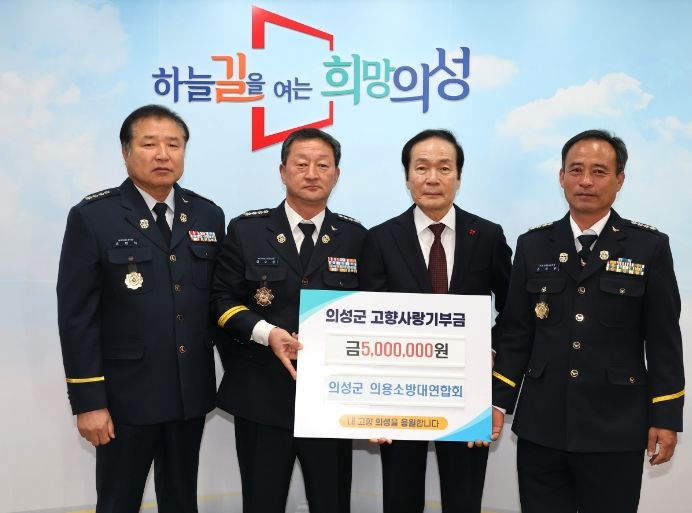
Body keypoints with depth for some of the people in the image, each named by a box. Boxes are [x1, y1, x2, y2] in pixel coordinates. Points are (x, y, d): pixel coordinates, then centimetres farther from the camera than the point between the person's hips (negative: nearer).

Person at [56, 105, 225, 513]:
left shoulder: (208, 216, 5)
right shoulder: (92, 217, -7)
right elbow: (77, 316, -10)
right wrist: (87, 401, -12)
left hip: (191, 392, 4)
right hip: (125, 395, -3)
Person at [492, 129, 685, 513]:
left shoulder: (649, 247, -1)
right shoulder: (533, 245, 4)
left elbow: (664, 340, -1)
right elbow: (514, 332, 5)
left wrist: (665, 417, -3)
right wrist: (498, 401, 3)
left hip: (616, 427, -1)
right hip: (541, 426, 2)